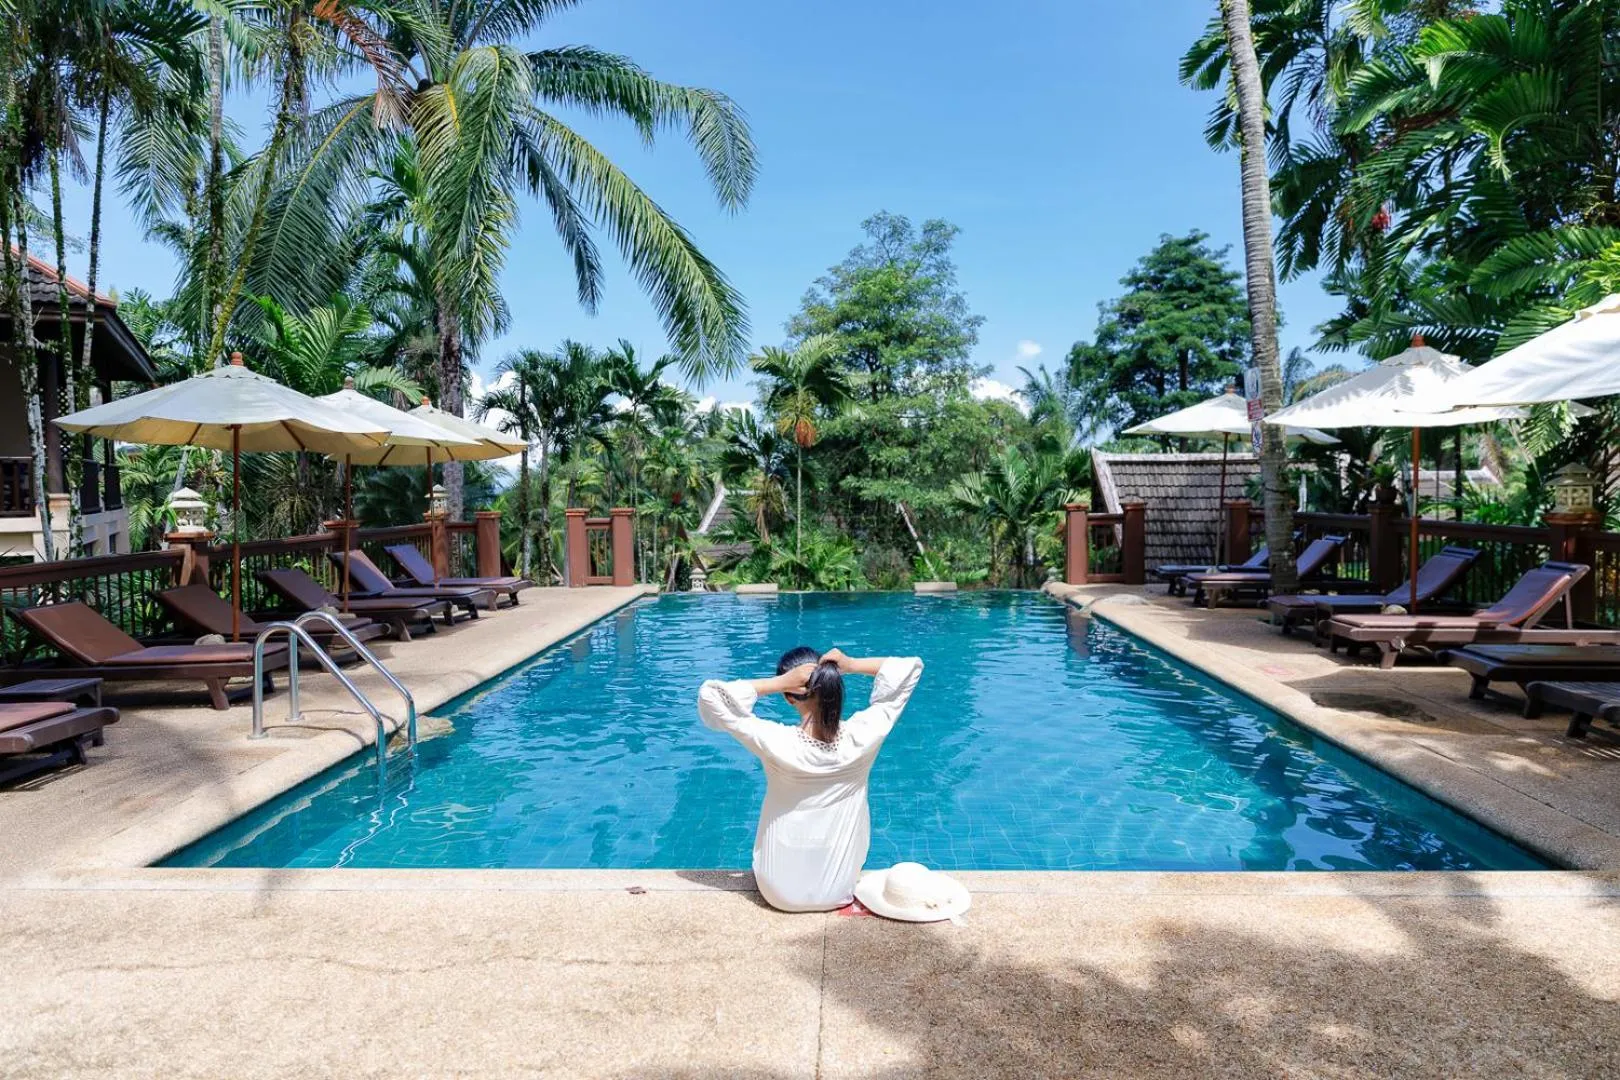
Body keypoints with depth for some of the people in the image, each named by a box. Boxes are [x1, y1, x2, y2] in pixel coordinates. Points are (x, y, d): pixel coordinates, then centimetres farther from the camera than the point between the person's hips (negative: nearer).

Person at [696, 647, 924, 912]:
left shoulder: (777, 744, -28)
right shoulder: (863, 736, -22)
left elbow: (710, 695, -20)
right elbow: (912, 668, -10)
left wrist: (775, 683, -26)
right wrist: (854, 666, -21)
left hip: (779, 893, -1)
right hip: (840, 890, 1)